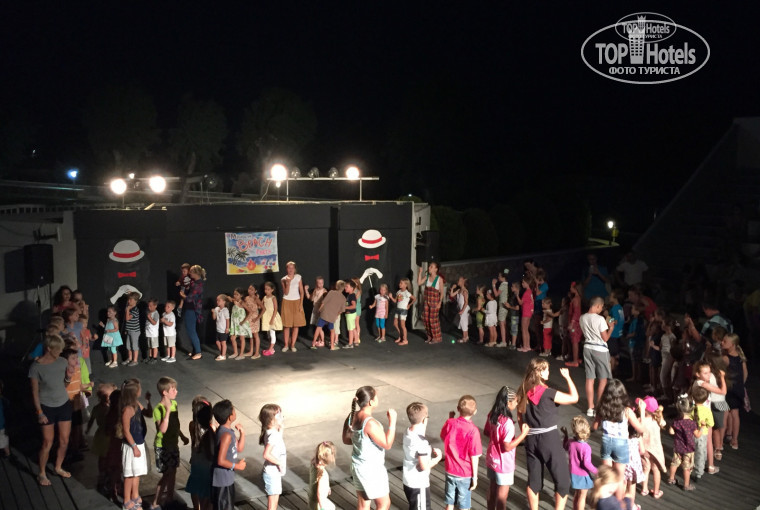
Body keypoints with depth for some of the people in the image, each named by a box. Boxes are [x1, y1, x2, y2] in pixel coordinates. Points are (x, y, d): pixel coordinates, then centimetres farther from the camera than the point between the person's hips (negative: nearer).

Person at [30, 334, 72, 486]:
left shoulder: (62, 362, -4)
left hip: (64, 405, 4)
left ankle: (58, 468, 34)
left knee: (64, 441, 11)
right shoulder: (36, 367, -17)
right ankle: (42, 474, 25)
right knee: (47, 443, 4)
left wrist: (68, 376, -10)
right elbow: (35, 392, -11)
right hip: (47, 408, -4)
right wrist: (39, 413, -12)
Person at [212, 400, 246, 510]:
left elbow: (239, 448, 13)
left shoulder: (228, 431, 3)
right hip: (222, 480, -9)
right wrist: (237, 466, -16)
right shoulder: (226, 435, -27)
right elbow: (221, 461, -28)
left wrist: (242, 433, 2)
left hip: (227, 478, 9)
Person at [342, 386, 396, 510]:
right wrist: (392, 421, -21)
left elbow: (346, 439, 9)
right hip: (372, 469, -8)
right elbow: (387, 444, -22)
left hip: (357, 466, 8)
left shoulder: (352, 416, -4)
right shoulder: (370, 423, -29)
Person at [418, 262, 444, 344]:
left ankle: (437, 338, 8)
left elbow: (441, 292, -6)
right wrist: (420, 273, -6)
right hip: (426, 301, 5)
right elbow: (419, 283, -4)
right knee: (426, 319, 6)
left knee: (433, 320, -3)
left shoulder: (439, 279, -6)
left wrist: (440, 303, -13)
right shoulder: (426, 277, 7)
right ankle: (430, 336, 19)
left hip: (434, 301, -5)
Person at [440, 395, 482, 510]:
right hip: (465, 475, -4)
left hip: (450, 471, 4)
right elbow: (474, 457, -18)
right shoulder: (473, 430, -24)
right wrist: (475, 477, -7)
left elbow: (443, 437, 10)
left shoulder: (450, 423, -12)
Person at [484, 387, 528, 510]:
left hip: (491, 460, 7)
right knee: (502, 496, 8)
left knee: (492, 491, 22)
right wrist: (523, 434, -22)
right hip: (503, 464, -7)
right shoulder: (507, 422, -29)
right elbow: (507, 447, -27)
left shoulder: (492, 416, -4)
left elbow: (486, 432, 11)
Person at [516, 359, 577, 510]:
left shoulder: (523, 392, 2)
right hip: (549, 438, -6)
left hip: (531, 439, 6)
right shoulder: (547, 393, -15)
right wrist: (567, 377, -1)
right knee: (562, 480, 6)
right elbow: (574, 398, -10)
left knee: (533, 479, 14)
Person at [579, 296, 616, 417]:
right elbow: (605, 338, -13)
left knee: (589, 378, 9)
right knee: (603, 379, 7)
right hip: (600, 350, -6)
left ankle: (590, 408, 13)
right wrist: (611, 327, 3)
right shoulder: (600, 319, -18)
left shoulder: (582, 318, 2)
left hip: (588, 347, 6)